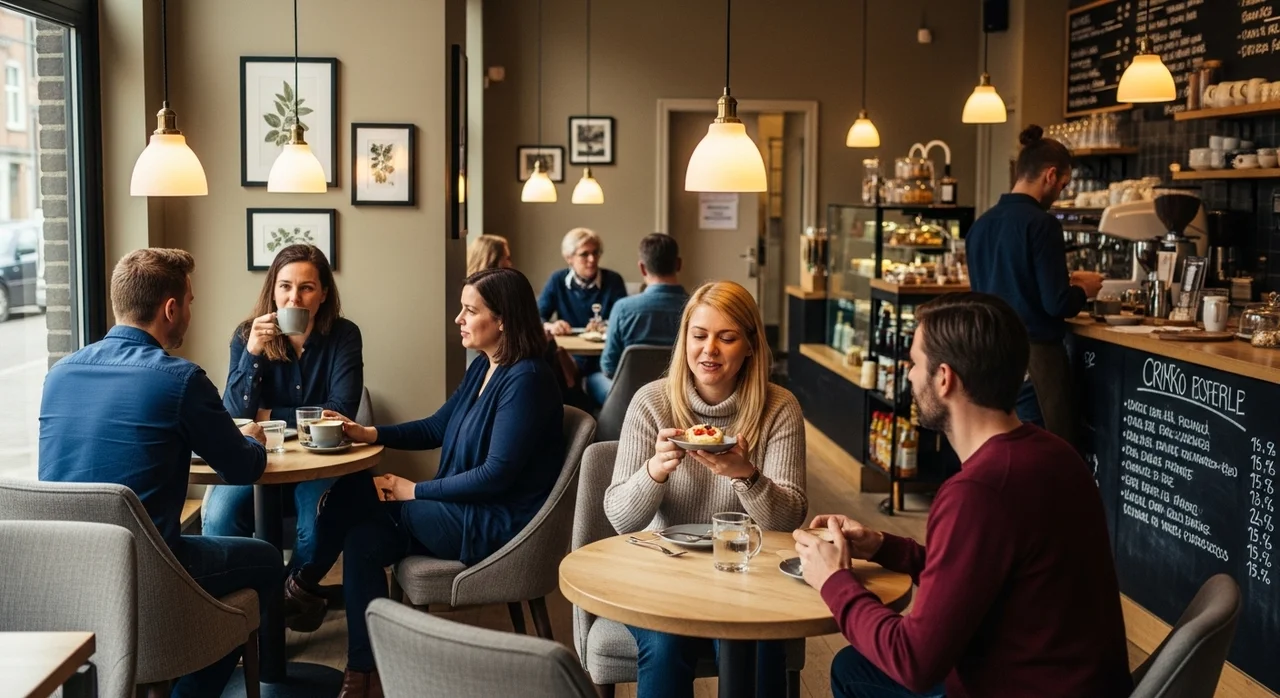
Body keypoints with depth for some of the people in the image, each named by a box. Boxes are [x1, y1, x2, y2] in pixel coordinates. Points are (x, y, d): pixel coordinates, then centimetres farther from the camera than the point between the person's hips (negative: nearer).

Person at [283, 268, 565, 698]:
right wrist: (370, 434, 2)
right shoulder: (483, 368, 8)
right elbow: (436, 428, 17)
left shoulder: (525, 380, -20)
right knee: (363, 539, -10)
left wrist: (415, 492, -16)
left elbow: (497, 474, -24)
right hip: (463, 511, 8)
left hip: (498, 528, -8)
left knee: (353, 494, -10)